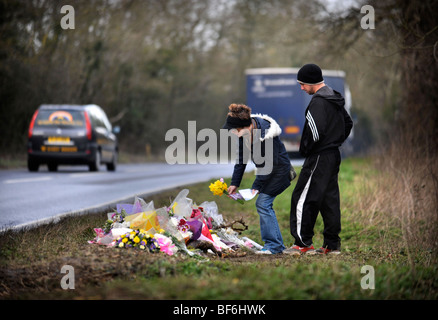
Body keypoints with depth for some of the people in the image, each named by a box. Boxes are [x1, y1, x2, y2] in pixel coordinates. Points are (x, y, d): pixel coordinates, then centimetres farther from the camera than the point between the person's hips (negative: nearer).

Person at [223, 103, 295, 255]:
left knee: (263, 203, -15)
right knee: (263, 204, 7)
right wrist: (234, 183, -1)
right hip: (266, 168, 8)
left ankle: (273, 245, -10)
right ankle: (278, 245, 14)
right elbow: (241, 158, 2)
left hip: (279, 170, -8)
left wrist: (256, 186, -24)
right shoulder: (244, 132, -8)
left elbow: (270, 164, -25)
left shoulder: (267, 134, -31)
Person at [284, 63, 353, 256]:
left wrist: (305, 149, -10)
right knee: (329, 199, 12)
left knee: (303, 198, -4)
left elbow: (315, 131, -25)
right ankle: (332, 244, 14)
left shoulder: (318, 102, -17)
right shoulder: (335, 99, 14)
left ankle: (303, 243, -4)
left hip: (319, 158, -10)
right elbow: (348, 123, 25)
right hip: (334, 155, 10)